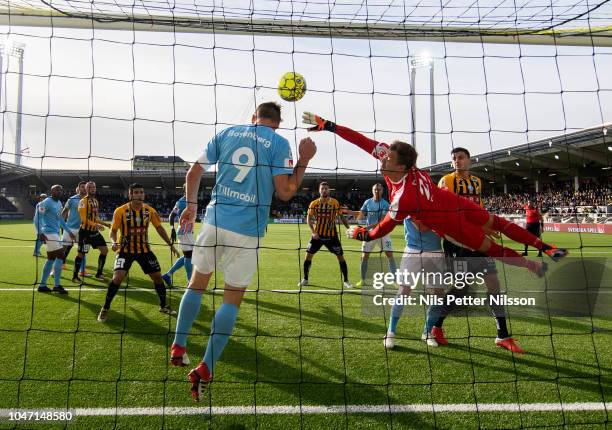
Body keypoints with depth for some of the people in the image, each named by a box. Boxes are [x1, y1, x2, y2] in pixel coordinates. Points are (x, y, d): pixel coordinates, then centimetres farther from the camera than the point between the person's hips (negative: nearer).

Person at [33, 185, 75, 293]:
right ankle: (57, 285, -6)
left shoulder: (59, 203, 16)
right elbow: (37, 218, -16)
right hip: (49, 233, -9)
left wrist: (69, 232, 25)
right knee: (60, 256, -11)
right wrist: (39, 233, -26)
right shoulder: (47, 202, -11)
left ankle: (42, 285, 19)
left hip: (55, 233, 9)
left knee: (51, 259, 12)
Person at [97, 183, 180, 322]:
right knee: (117, 278, -20)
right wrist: (114, 242, -29)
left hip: (144, 249, 3)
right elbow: (113, 230, -7)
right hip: (126, 249, -3)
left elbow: (159, 228, 5)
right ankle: (105, 308, 1)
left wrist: (171, 245, 4)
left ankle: (163, 306, 26)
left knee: (158, 276, 5)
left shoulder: (150, 210, -6)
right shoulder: (120, 211, -14)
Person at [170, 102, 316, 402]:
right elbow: (285, 192, -7)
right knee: (232, 299, 8)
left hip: (215, 221, 3)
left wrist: (191, 205, 26)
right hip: (248, 231, -3)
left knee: (197, 283, 22)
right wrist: (304, 161, 3)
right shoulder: (279, 143, -1)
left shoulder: (227, 133, 10)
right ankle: (205, 370, 7)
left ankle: (178, 349, 28)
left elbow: (194, 172, 12)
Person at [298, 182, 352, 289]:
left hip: (331, 235, -1)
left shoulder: (335, 203, -4)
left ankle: (346, 281, 11)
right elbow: (309, 218, -3)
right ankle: (305, 279, 18)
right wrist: (313, 232, -16)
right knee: (308, 255, 1)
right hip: (317, 235, 1)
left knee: (340, 256, -1)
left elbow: (341, 217, 4)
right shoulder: (314, 203, -3)